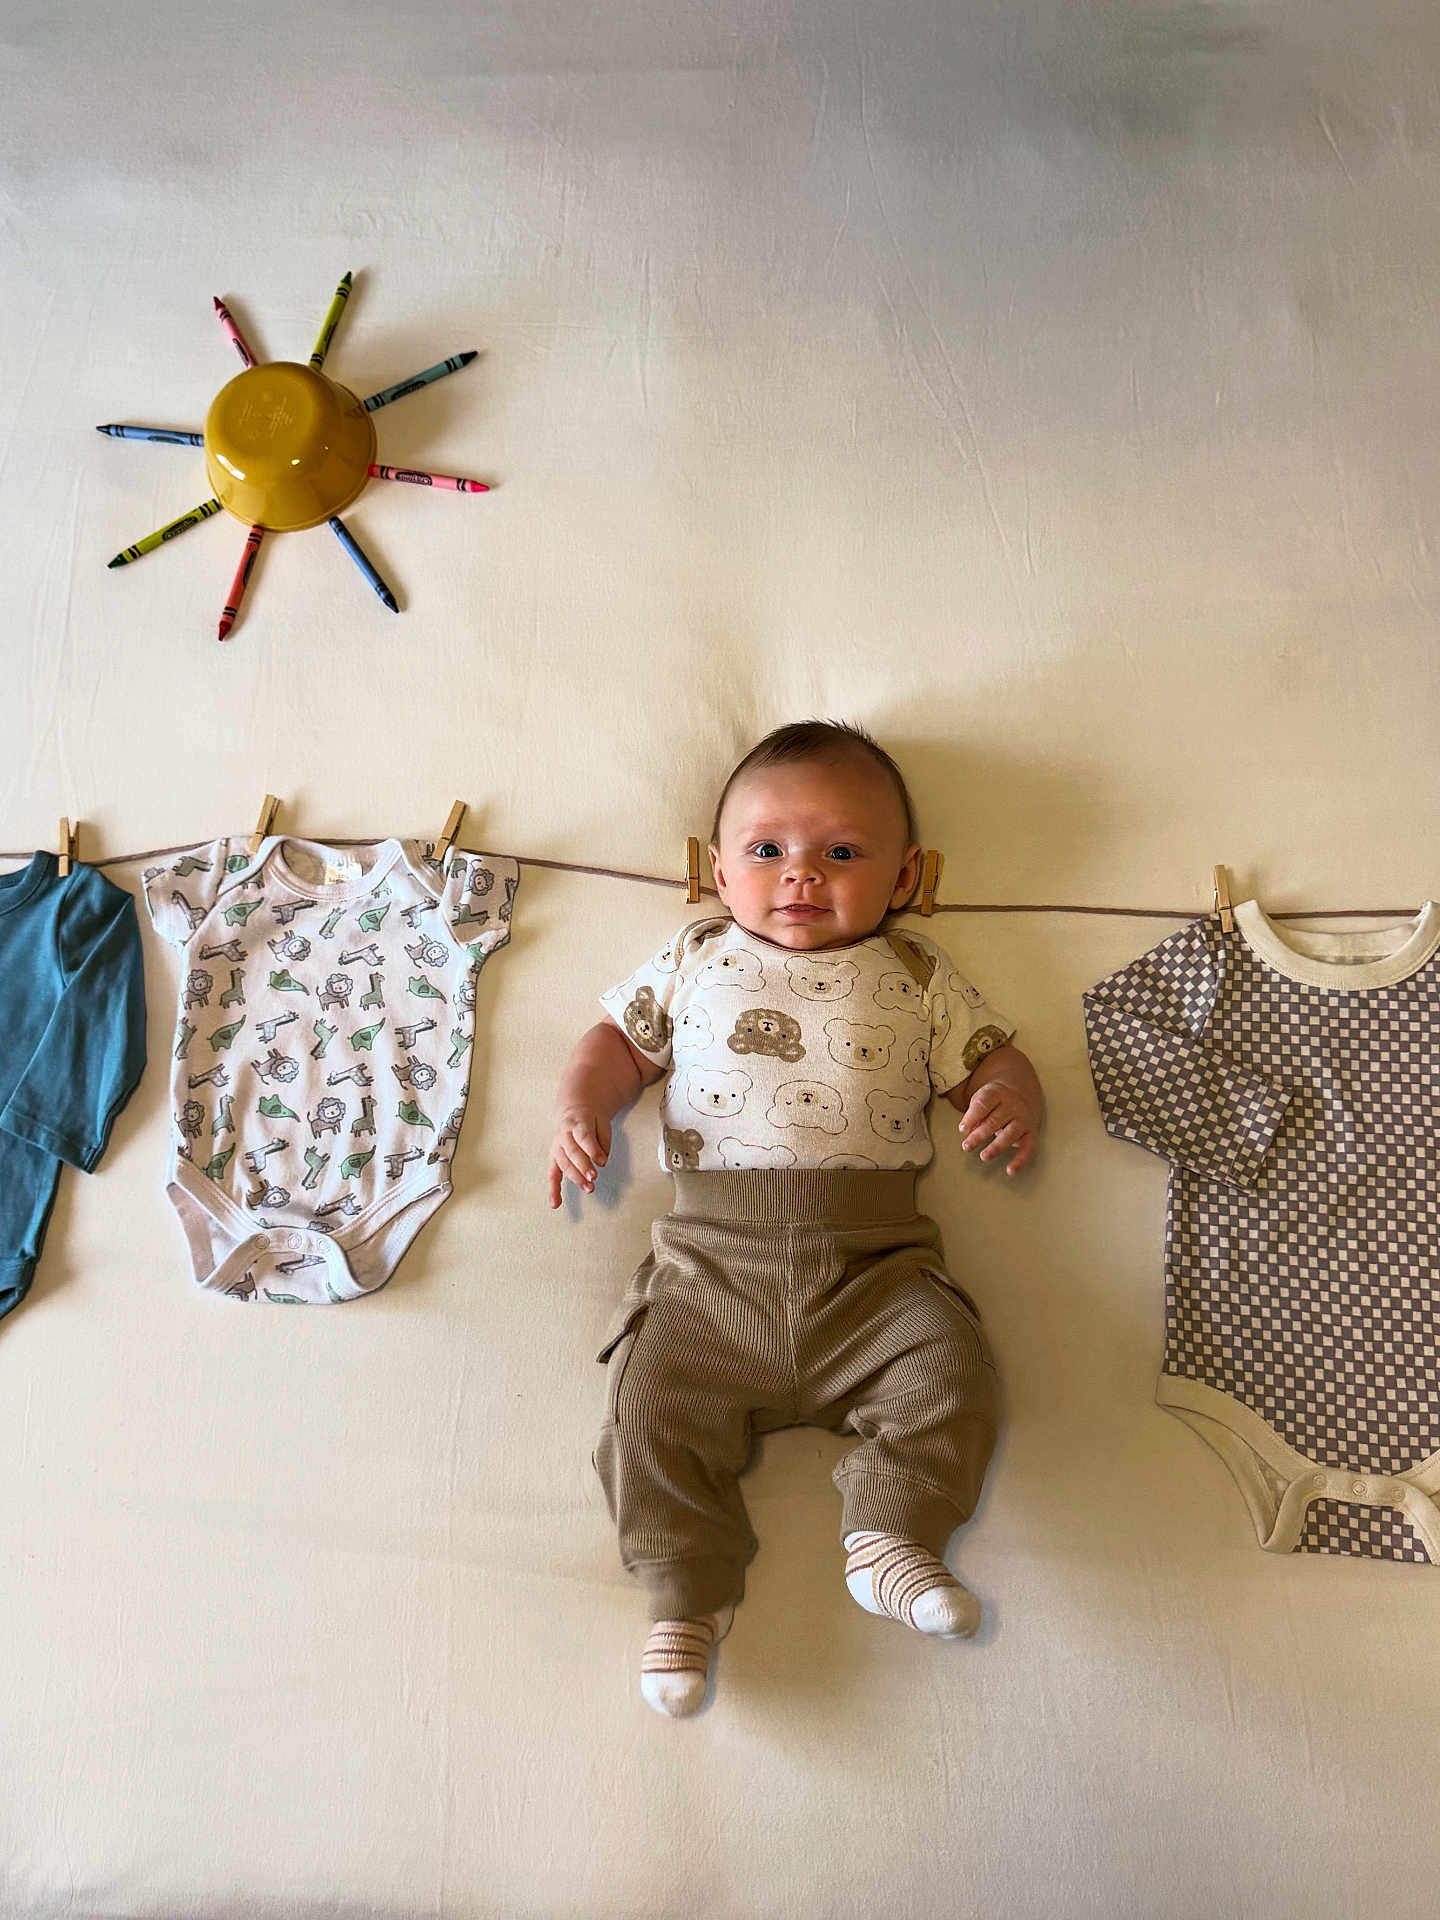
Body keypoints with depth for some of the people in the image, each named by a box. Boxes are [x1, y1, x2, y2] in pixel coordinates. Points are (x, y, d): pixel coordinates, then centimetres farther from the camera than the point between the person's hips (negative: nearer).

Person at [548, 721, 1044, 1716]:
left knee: (949, 1371, -19)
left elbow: (991, 1057, 15)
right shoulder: (695, 962, 15)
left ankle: (893, 1536, 1)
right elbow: (621, 1039, 21)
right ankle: (688, 1590, 7)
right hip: (711, 1260, 1)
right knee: (652, 1400, -11)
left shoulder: (917, 976, 13)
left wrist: (1011, 1097, -8)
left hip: (875, 1261, 0)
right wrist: (582, 1107, 1)